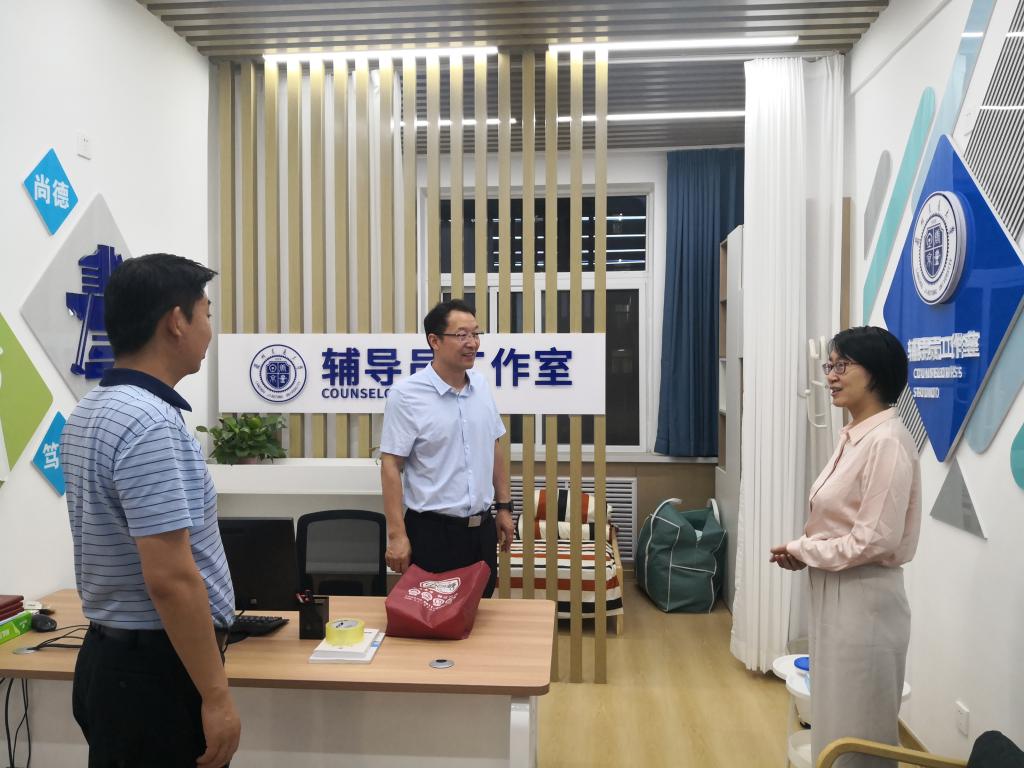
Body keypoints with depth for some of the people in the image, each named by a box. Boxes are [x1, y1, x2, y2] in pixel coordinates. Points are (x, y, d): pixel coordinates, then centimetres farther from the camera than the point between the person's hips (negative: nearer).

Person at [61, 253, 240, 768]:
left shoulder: (88, 413, 6)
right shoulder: (150, 423, -24)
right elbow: (170, 578, -27)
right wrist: (216, 694, -20)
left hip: (108, 658, 9)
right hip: (158, 668, -9)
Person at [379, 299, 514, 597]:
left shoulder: (481, 386, 4)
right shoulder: (406, 394, -14)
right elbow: (391, 466, -14)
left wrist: (504, 507, 12)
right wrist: (397, 535, -17)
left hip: (481, 528, 6)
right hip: (432, 531, -6)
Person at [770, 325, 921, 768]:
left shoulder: (886, 440, -20)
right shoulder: (853, 436, 8)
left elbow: (875, 540, -23)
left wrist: (802, 551, -12)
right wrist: (802, 549, 0)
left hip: (863, 599, -9)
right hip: (834, 593, 9)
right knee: (835, 722, 21)